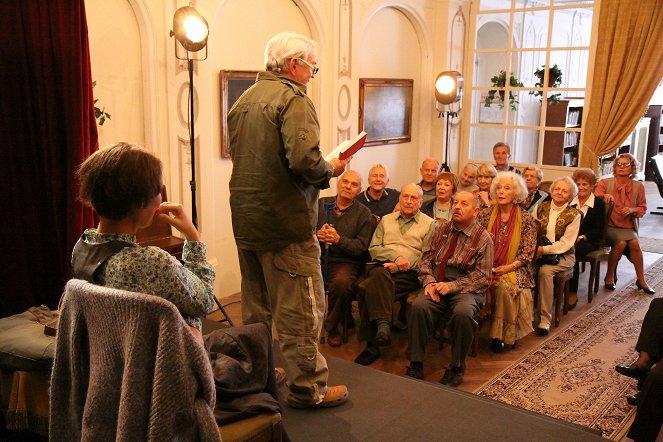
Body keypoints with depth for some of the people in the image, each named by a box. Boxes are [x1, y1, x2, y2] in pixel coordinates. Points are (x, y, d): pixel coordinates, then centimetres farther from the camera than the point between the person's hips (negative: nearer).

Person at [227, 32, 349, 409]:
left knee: (256, 306, 20)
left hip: (246, 219, 9)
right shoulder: (293, 99, -13)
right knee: (301, 308, 2)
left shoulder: (244, 101, 13)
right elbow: (305, 158, -27)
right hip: (286, 222, -8)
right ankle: (307, 388, 11)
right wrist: (330, 170, -6)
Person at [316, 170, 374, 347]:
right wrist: (317, 235, -13)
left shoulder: (363, 213, 6)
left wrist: (338, 239, -18)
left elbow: (361, 247, -3)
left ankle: (332, 327, -7)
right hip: (317, 258, 2)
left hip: (345, 261, -2)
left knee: (341, 282, -35)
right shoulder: (320, 204, 13)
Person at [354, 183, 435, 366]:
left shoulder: (429, 224, 13)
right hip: (381, 266, 3)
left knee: (368, 288, -32)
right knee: (380, 275, -36)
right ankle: (383, 324, -37)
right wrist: (395, 256, -6)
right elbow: (373, 248, 14)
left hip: (409, 274, -3)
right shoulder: (386, 220, 25)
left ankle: (372, 344, -29)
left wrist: (399, 266, -11)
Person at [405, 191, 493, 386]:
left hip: (466, 289, -2)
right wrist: (429, 282, -8)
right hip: (437, 284, 3)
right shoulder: (441, 229, 14)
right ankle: (415, 365, -19)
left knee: (463, 312, -35)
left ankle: (456, 368, -15)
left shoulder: (483, 238, 2)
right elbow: (426, 259, 12)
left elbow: (483, 277, -4)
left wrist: (452, 286, -16)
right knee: (419, 306, -30)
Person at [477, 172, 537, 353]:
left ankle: (500, 334, -16)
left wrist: (508, 268, -17)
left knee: (505, 286, -31)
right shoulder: (485, 215, 6)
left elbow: (528, 253, -3)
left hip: (514, 269, -1)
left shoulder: (526, 219, 1)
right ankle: (499, 334, -14)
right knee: (500, 286, -30)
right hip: (486, 268, 2)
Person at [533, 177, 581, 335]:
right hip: (538, 252, 2)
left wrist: (543, 250, -19)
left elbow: (565, 243, -8)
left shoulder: (574, 215, -1)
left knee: (545, 270, -33)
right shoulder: (540, 207, 7)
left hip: (562, 256, -2)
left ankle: (545, 319, -24)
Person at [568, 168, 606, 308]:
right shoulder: (570, 201, 16)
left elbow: (598, 230, -3)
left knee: (573, 251, -36)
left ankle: (572, 294, -27)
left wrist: (581, 237, -17)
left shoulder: (599, 203, 6)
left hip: (589, 241, -3)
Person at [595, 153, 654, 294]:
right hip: (609, 225, -2)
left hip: (628, 227, 2)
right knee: (621, 242, -29)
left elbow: (642, 208, 12)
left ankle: (641, 280, -10)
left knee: (634, 243, -27)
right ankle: (610, 276, -8)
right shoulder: (605, 183, 1)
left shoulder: (638, 186, 6)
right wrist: (605, 196, -27)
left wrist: (632, 210, -10)